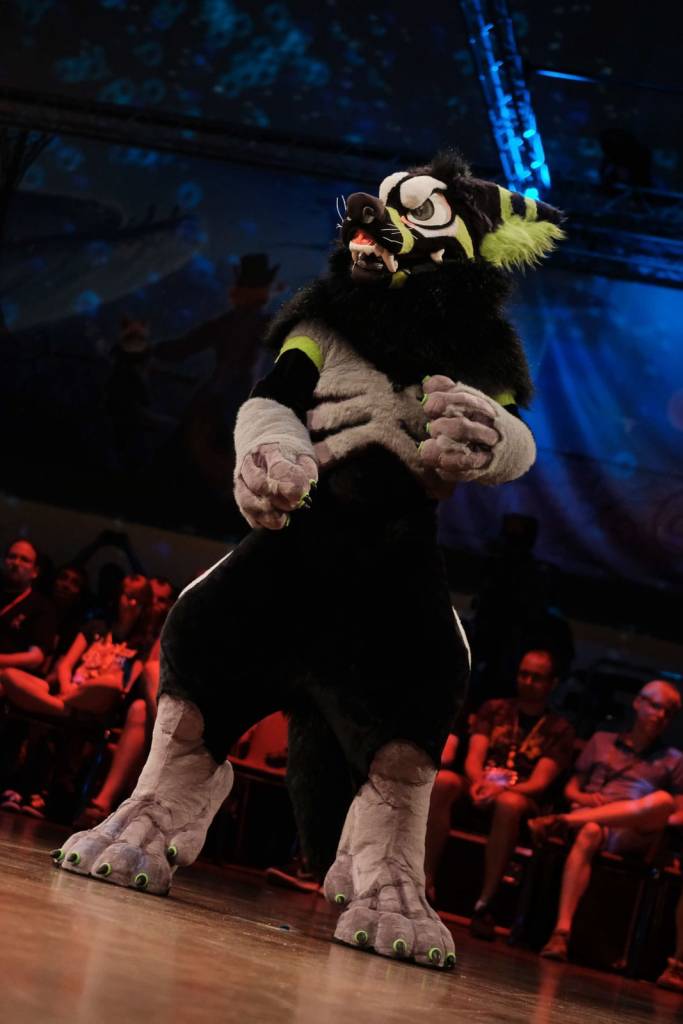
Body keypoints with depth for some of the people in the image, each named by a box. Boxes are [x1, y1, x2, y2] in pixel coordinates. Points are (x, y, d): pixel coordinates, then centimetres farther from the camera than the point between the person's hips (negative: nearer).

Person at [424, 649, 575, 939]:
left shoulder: (559, 730, 10)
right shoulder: (494, 710, 18)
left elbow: (540, 782, -4)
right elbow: (474, 757, 4)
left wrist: (502, 788, -24)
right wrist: (478, 782, -20)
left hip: (521, 796, -2)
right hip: (479, 788, 2)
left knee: (509, 803, -40)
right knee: (442, 781, -31)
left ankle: (484, 904, -38)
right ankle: (425, 884, -33)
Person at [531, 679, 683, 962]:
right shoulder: (602, 741, 27)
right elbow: (571, 787, 21)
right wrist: (583, 797, -2)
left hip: (633, 834, 0)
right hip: (591, 817, 0)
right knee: (588, 834, -39)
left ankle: (565, 821, -39)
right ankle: (561, 932, -51)